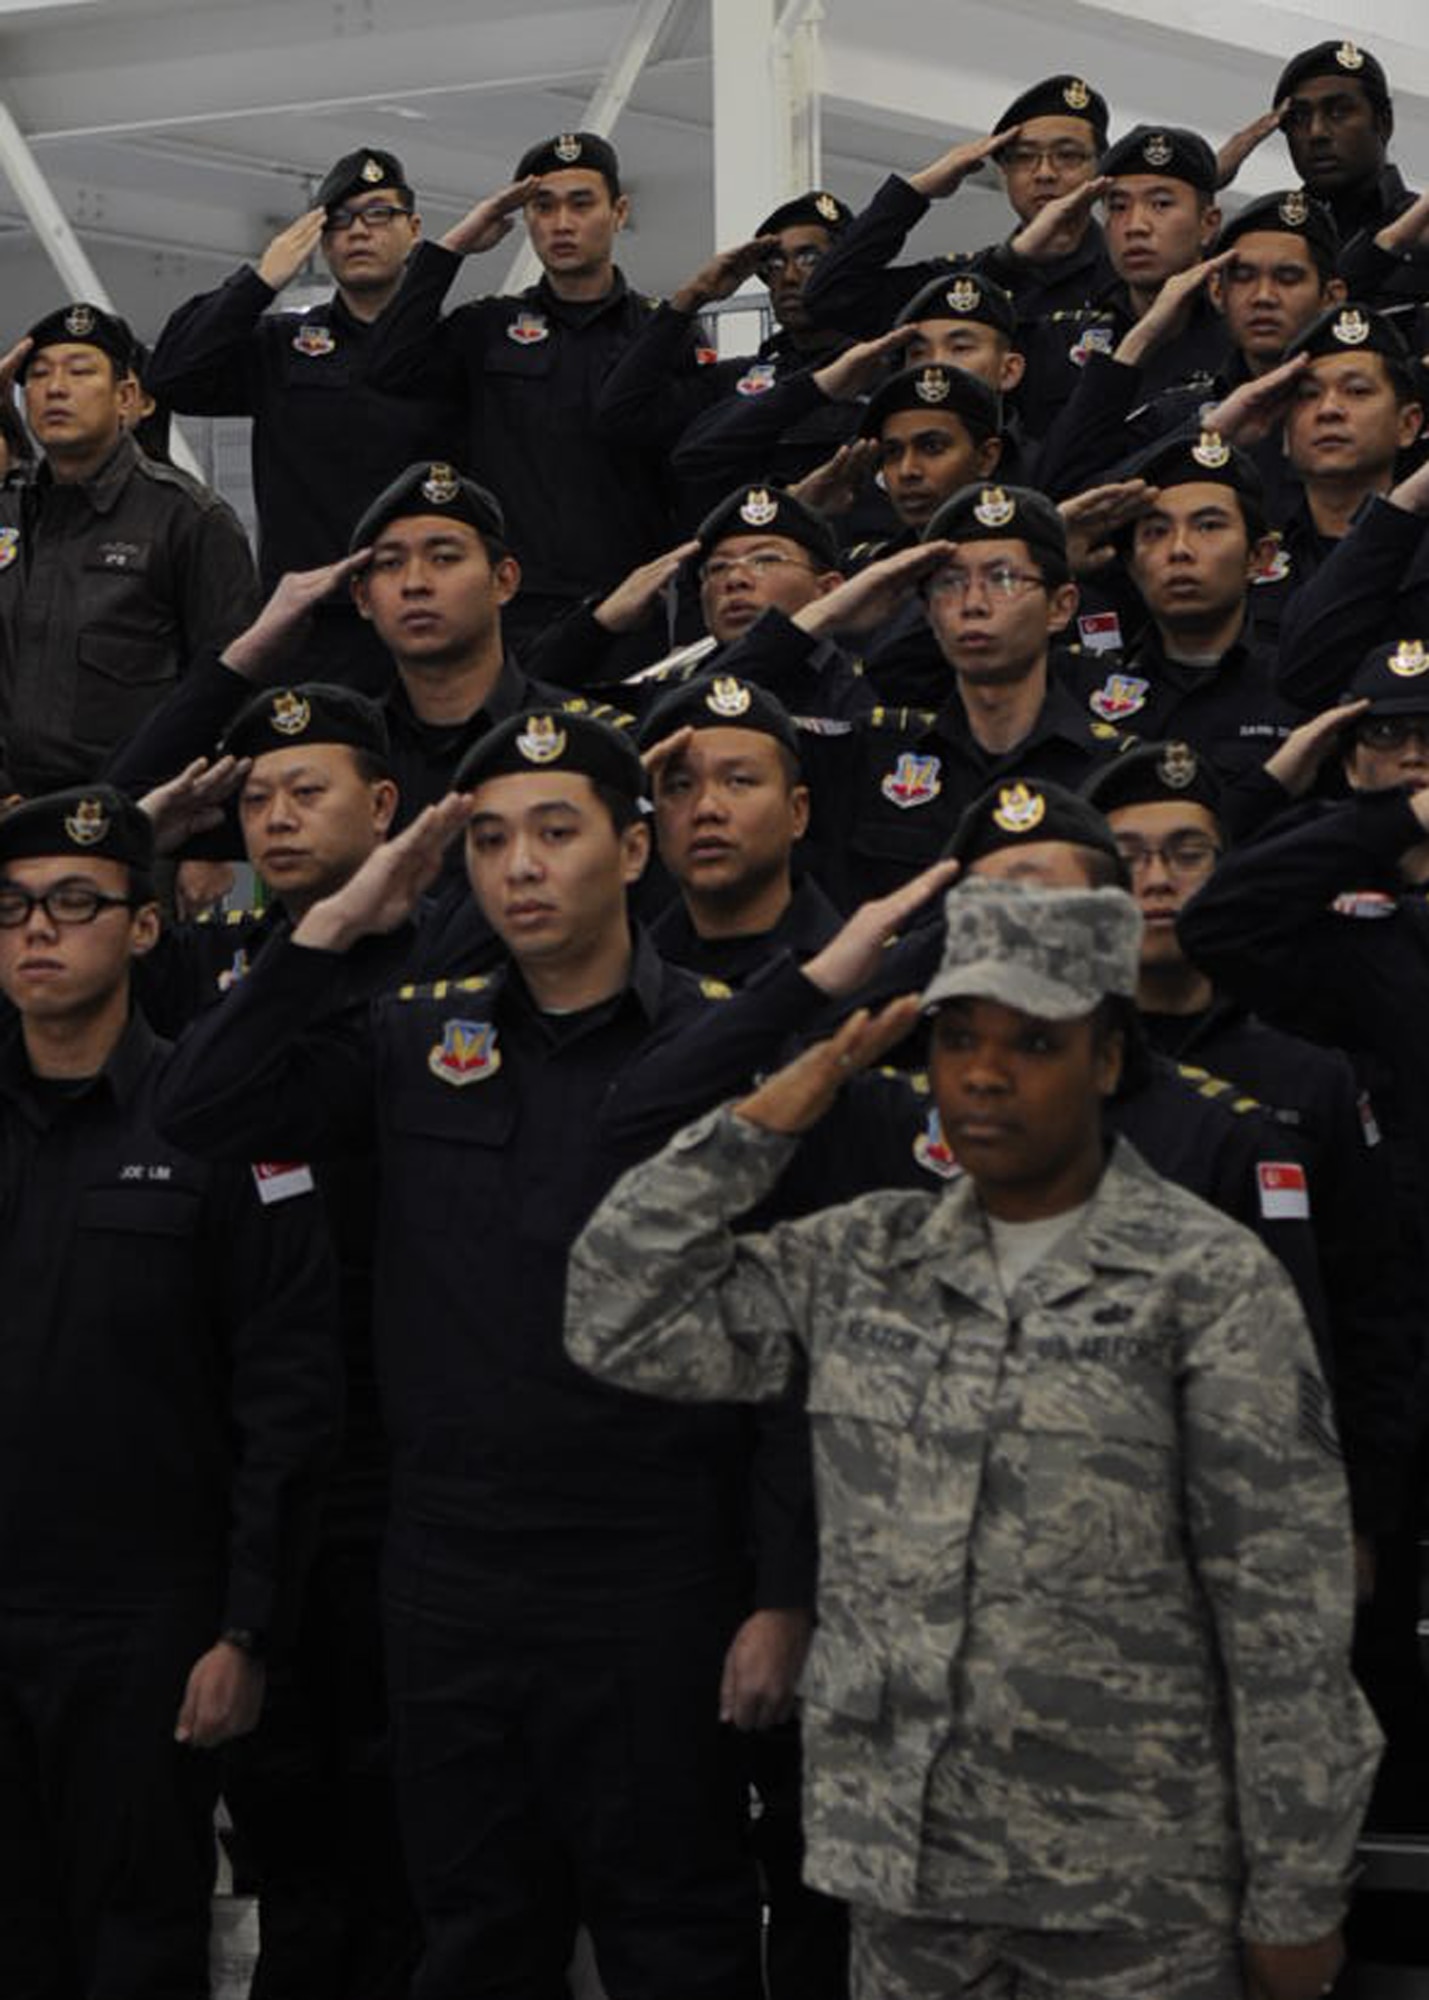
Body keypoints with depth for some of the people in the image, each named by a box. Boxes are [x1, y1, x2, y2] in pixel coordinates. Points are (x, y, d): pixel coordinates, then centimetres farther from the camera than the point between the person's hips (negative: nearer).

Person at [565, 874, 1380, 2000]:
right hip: (899, 1866, 4)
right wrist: (766, 1119, -1)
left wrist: (1297, 1899, -7)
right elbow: (621, 1322, 4)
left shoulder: (1211, 1286, -6)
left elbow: (1288, 1618, -7)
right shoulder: (863, 1261, 8)